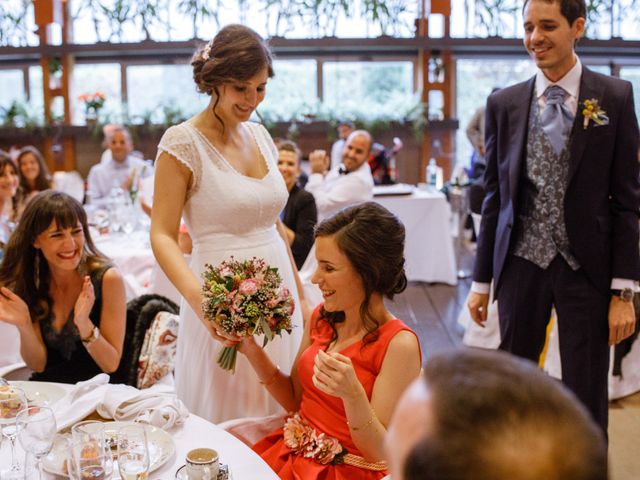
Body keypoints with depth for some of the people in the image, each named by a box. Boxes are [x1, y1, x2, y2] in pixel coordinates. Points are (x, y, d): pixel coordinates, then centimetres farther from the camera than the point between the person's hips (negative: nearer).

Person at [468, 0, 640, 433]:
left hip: (586, 267, -1)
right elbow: (495, 197, 8)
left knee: (586, 398, 7)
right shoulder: (503, 104, 4)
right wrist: (482, 280, 8)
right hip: (522, 264, 2)